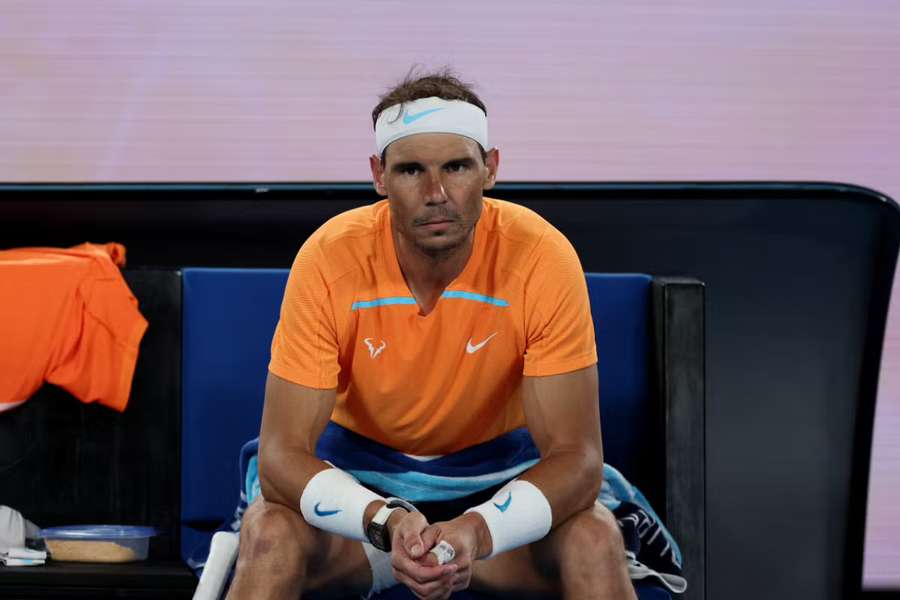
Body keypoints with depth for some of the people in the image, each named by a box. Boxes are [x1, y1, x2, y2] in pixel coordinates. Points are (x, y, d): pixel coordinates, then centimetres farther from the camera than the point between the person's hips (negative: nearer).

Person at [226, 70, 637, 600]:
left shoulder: (542, 257, -22)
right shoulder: (330, 258, -21)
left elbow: (574, 455, -21)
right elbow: (282, 454, -22)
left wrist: (477, 531, -40)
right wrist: (385, 521, -40)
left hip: (498, 467, 0)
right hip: (360, 467, 0)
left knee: (595, 539, -28)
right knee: (271, 532, -30)